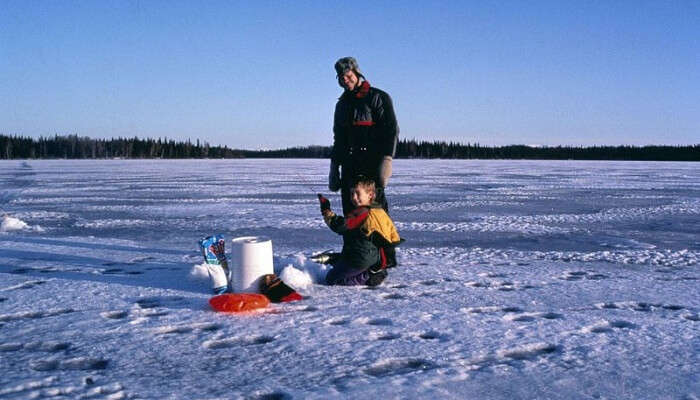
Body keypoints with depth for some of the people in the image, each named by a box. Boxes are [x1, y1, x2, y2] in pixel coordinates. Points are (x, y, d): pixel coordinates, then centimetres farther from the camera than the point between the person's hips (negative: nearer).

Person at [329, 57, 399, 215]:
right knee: (349, 208, 5)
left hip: (372, 164, -6)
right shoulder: (342, 104, 20)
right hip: (349, 165, 6)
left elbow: (391, 130, -7)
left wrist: (386, 161, -18)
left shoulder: (378, 97, 0)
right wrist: (334, 168, 19)